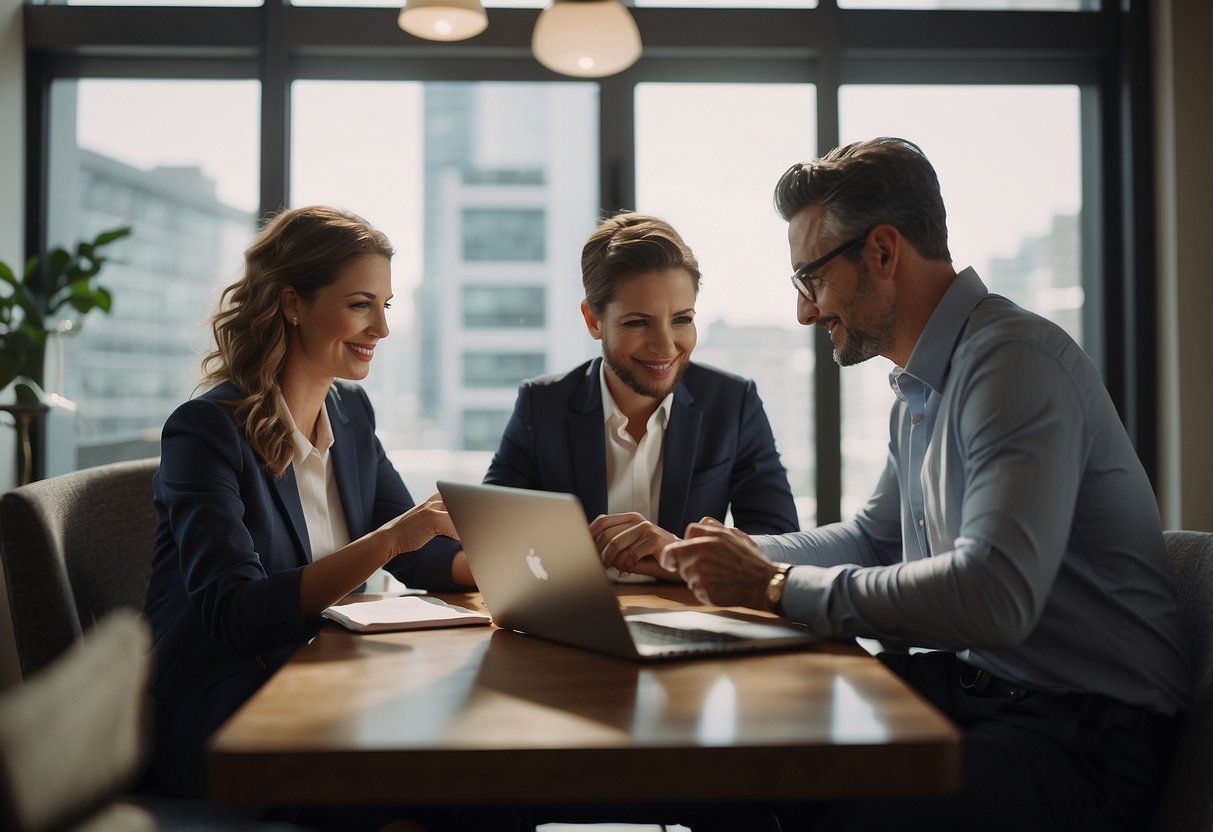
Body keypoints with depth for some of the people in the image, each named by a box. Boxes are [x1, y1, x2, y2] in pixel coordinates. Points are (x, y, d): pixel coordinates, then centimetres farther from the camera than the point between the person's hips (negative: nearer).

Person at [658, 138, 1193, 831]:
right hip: (970, 684, 8)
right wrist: (741, 554, 10)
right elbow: (874, 539, 27)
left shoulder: (1017, 359, -18)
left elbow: (994, 596, -31)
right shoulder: (919, 389, 13)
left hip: (1079, 730, -8)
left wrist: (777, 586, -22)